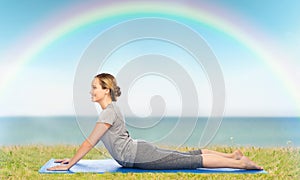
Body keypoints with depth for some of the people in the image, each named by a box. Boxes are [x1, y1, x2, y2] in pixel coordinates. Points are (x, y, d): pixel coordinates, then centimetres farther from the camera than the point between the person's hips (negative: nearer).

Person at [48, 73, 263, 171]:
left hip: (139, 156, -9)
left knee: (192, 161, -8)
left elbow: (90, 142, -17)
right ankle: (232, 155, 20)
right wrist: (73, 158, 20)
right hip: (139, 151, 9)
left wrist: (69, 165, -12)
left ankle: (240, 163, -4)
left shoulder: (108, 112, -16)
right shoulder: (112, 108, 15)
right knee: (190, 155, 14)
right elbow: (93, 141, 21)